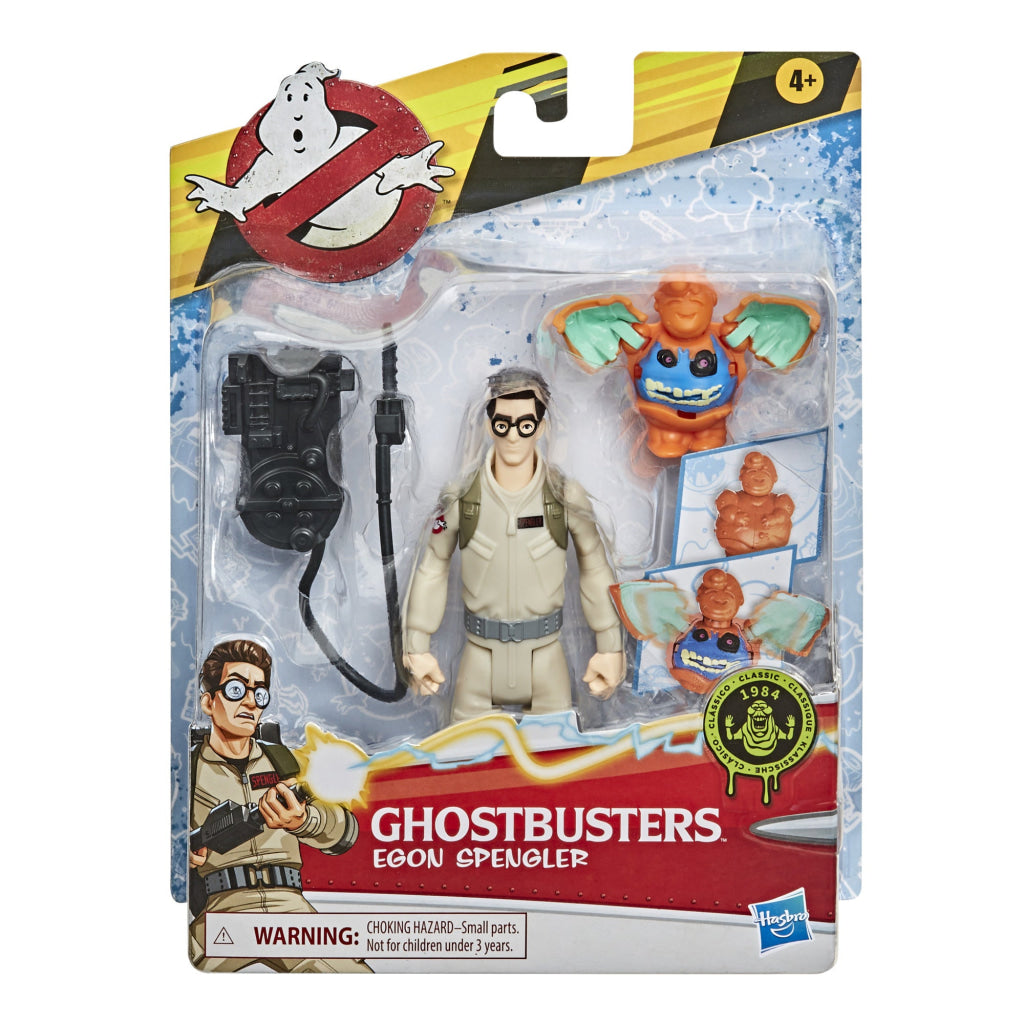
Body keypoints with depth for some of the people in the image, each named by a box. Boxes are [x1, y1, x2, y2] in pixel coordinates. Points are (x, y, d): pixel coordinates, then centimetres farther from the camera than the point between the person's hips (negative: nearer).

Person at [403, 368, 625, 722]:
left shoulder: (567, 495, -9)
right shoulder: (460, 494, -9)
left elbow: (595, 570, 1)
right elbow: (432, 570, 1)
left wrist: (610, 648, 4)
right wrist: (417, 647, 3)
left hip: (546, 661, 0)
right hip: (479, 661, 0)